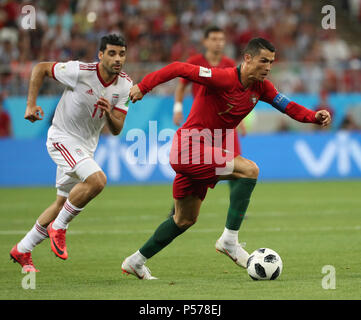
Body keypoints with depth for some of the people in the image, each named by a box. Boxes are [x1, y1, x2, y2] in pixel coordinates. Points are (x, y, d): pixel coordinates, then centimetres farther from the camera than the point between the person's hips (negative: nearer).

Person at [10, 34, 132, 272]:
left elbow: (117, 129, -4)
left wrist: (109, 114, -26)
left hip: (86, 147, 7)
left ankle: (22, 251, 29)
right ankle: (58, 228, -11)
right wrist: (31, 105, -12)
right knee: (97, 180, -29)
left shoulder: (125, 85, -6)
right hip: (63, 138, -7)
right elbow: (41, 68, -6)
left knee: (63, 204, 14)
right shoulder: (79, 72, -21)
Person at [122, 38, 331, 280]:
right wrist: (143, 86, -23)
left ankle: (135, 261, 29)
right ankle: (229, 240, -20)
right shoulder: (223, 78, -20)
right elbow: (180, 69, -21)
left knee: (185, 220, 17)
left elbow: (289, 107, 3)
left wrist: (315, 116, -15)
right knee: (249, 170, -23)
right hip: (190, 147, -9)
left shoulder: (260, 88, 4)